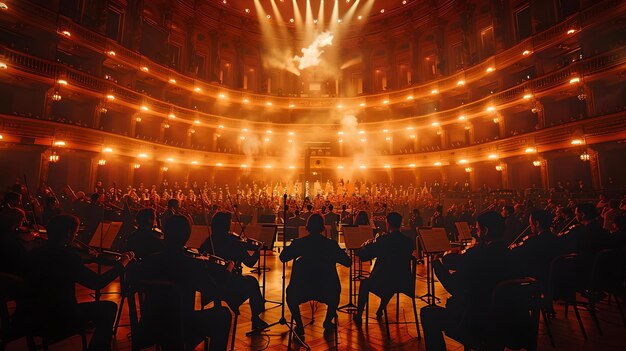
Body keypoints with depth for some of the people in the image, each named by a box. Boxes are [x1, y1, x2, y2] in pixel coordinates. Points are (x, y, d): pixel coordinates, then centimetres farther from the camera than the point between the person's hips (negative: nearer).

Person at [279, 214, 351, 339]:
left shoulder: (298, 243, -7)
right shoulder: (331, 244, -6)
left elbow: (283, 257, 6)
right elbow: (347, 262, 2)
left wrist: (291, 246, 22)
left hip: (302, 290, 0)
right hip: (327, 292, 1)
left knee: (290, 292, 32)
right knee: (335, 289, 35)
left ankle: (299, 326, 27)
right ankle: (328, 322, 34)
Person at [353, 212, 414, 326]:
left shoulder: (382, 240, -18)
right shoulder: (408, 241, -3)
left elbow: (361, 255, -12)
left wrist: (367, 244, 9)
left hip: (382, 283, -4)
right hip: (404, 283, 5)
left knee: (364, 283, 26)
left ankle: (358, 316, 31)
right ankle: (380, 310, 50)